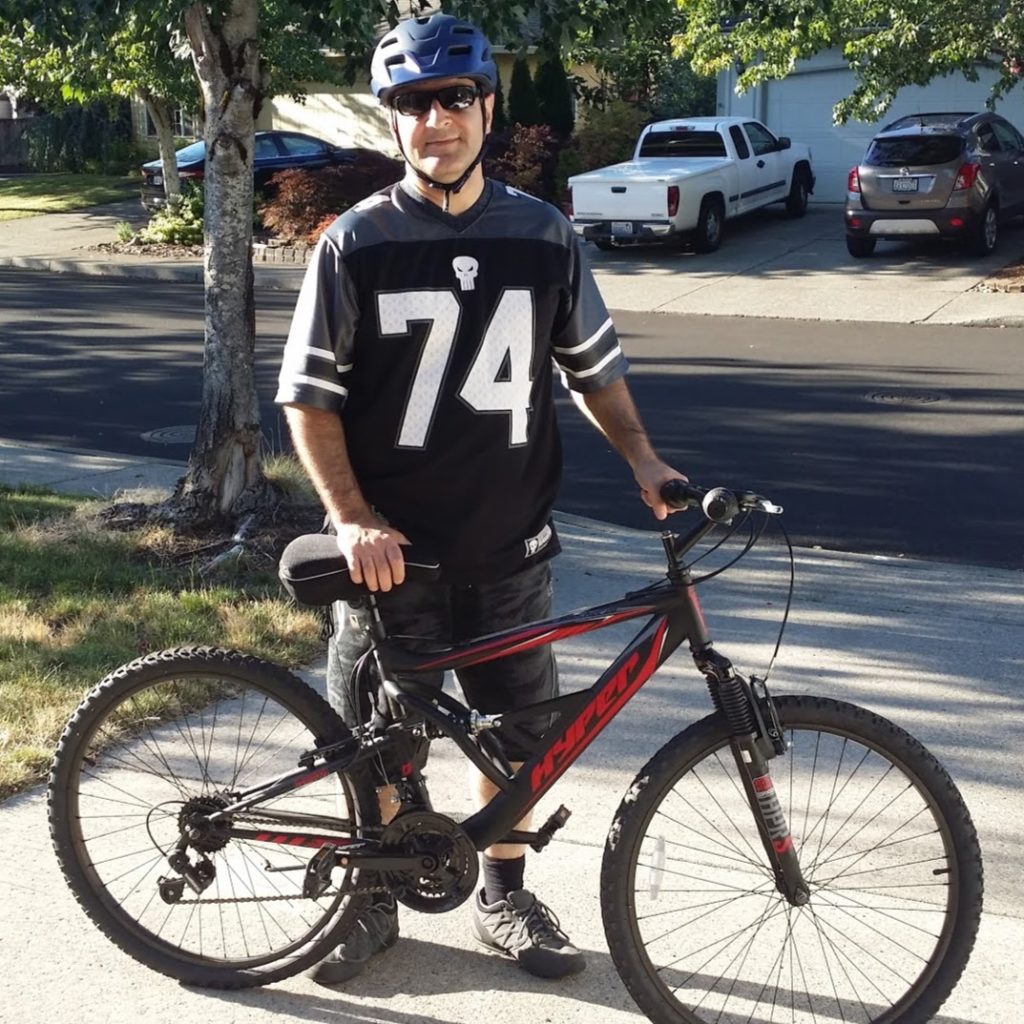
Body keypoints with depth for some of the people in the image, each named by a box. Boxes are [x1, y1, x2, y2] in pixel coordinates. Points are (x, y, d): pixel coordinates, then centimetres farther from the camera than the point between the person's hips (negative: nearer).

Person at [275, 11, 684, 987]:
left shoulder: (543, 235, 1)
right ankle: (370, 901, 31)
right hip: (392, 552, -2)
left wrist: (643, 461, -4)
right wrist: (352, 520, -16)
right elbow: (309, 395, -6)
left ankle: (503, 896, 34)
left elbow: (593, 364, 10)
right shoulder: (355, 243, -6)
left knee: (516, 733, 13)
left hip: (509, 548, 2)